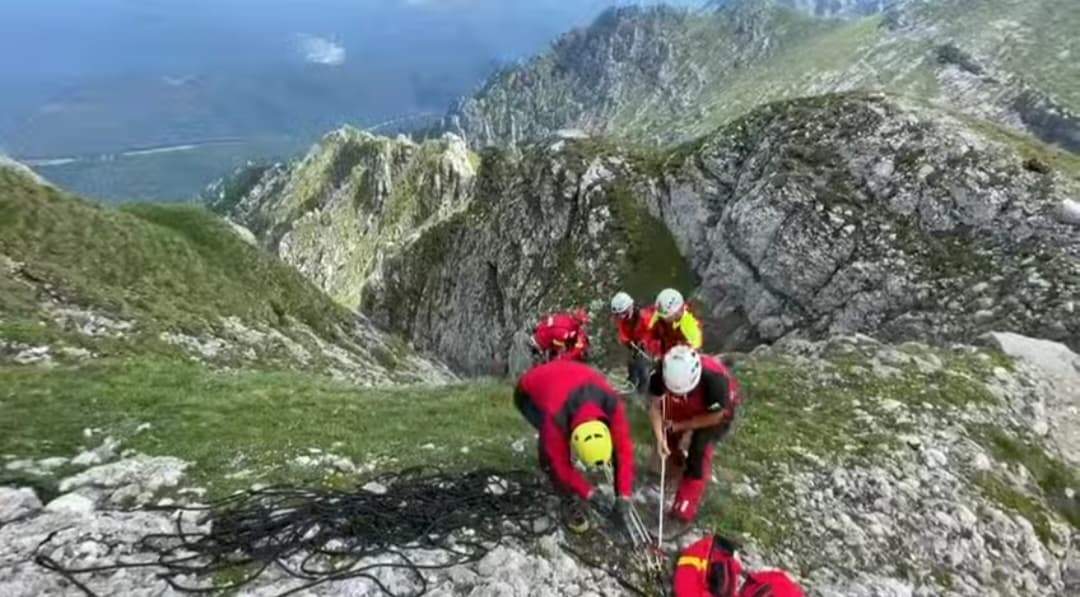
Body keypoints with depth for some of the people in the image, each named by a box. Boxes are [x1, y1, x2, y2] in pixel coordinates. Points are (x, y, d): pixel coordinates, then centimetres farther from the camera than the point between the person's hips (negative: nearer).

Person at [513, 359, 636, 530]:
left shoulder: (612, 402, -35)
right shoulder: (555, 417, -43)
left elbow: (624, 447, -26)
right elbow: (561, 464, -28)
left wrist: (624, 494, -26)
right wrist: (588, 493, -20)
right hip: (529, 393, -4)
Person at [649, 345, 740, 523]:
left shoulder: (715, 379, -44)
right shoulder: (661, 375, -35)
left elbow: (715, 416, -25)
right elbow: (655, 406, -20)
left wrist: (683, 425, -21)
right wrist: (660, 438, -31)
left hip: (717, 410, -4)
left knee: (700, 450, -15)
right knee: (668, 439, 9)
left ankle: (688, 503, -1)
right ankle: (678, 462, 45)